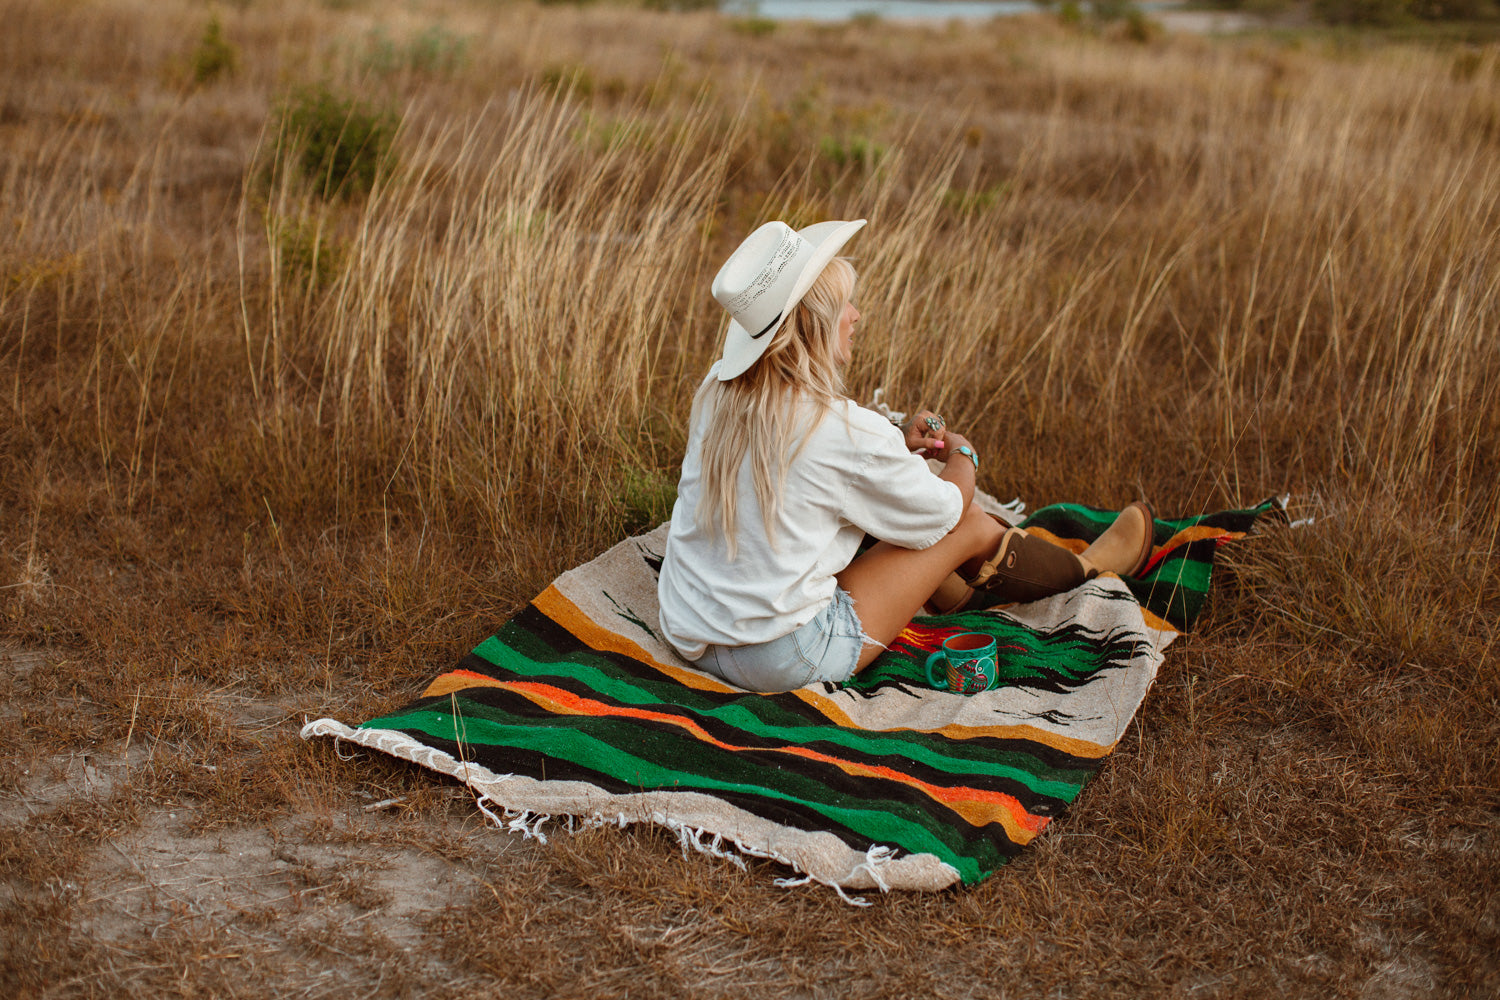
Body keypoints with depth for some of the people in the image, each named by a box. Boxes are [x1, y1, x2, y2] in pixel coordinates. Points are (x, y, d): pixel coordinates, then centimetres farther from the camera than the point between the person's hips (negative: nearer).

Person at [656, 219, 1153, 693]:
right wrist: (961, 455, 17)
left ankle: (964, 593, 48)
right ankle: (1085, 569, 35)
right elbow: (941, 511, -4)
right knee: (967, 524, 6)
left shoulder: (717, 393, -1)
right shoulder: (849, 431, -22)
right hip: (782, 660, -7)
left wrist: (899, 444, 17)